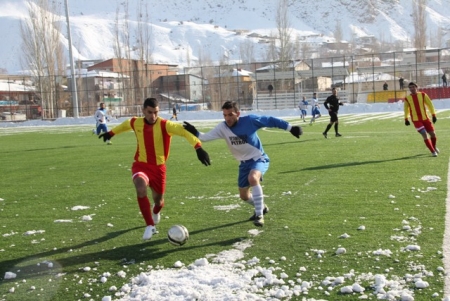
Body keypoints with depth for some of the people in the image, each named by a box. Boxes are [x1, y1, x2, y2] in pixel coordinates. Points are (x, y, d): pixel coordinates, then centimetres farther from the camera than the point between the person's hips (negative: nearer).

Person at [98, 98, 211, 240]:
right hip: (141, 165, 1)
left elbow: (185, 131, -32)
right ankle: (150, 226, -18)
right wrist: (111, 133, 32)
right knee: (141, 189, -31)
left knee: (158, 200, 13)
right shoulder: (136, 123, -7)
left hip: (158, 167, 0)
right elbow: (125, 125, 19)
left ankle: (155, 212, 55)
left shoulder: (165, 125, -19)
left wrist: (198, 148, -47)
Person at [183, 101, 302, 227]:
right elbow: (205, 137, -20)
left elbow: (270, 120, -16)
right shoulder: (222, 128, -14)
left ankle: (259, 215, -23)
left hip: (259, 159, -5)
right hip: (244, 163, 5)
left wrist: (290, 128, -15)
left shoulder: (250, 120, -23)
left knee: (253, 178, -37)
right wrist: (195, 132, -40)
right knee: (244, 196, 15)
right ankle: (261, 207, 48)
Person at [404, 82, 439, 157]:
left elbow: (430, 104, 3)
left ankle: (434, 147, 36)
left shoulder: (423, 95, 1)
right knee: (425, 135, -14)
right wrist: (406, 119, 7)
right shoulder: (407, 98, 0)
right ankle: (433, 151, -2)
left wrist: (433, 115, -3)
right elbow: (406, 109, 12)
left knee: (432, 134, 6)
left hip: (425, 118, 2)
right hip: (416, 120, -2)